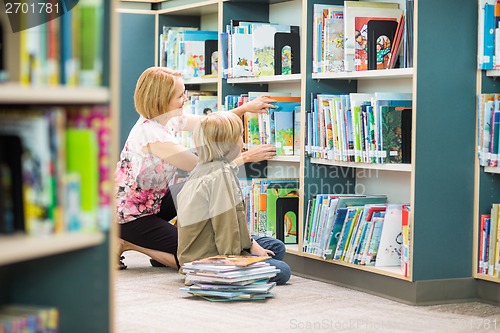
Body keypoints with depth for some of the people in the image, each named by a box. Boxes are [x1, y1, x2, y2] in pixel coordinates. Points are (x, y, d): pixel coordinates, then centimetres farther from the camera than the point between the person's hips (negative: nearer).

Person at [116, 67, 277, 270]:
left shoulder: (168, 119, -3)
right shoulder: (151, 134, -29)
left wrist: (245, 108, 2)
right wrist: (246, 157, -20)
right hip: (131, 215, -9)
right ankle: (126, 243, -1)